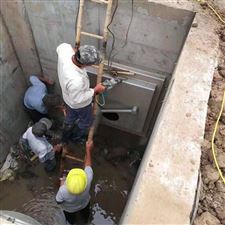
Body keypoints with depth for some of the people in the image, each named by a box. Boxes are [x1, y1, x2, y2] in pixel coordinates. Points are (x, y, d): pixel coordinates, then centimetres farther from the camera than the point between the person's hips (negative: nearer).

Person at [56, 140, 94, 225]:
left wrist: (62, 184, -13)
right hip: (84, 204, 2)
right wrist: (88, 150, -17)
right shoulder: (88, 180, -46)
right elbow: (87, 165, -26)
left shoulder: (63, 191, -48)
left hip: (69, 209, -2)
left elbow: (58, 201, -23)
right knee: (85, 215, 39)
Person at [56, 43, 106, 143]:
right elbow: (78, 99, -30)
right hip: (80, 104, -7)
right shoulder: (76, 80, -49)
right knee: (86, 121, 28)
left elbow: (60, 47, -2)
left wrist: (76, 51, -4)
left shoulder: (65, 49, -29)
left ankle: (65, 137, 62)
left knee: (70, 117, 35)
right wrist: (95, 90, -21)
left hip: (68, 98, 7)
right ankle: (78, 137, 57)